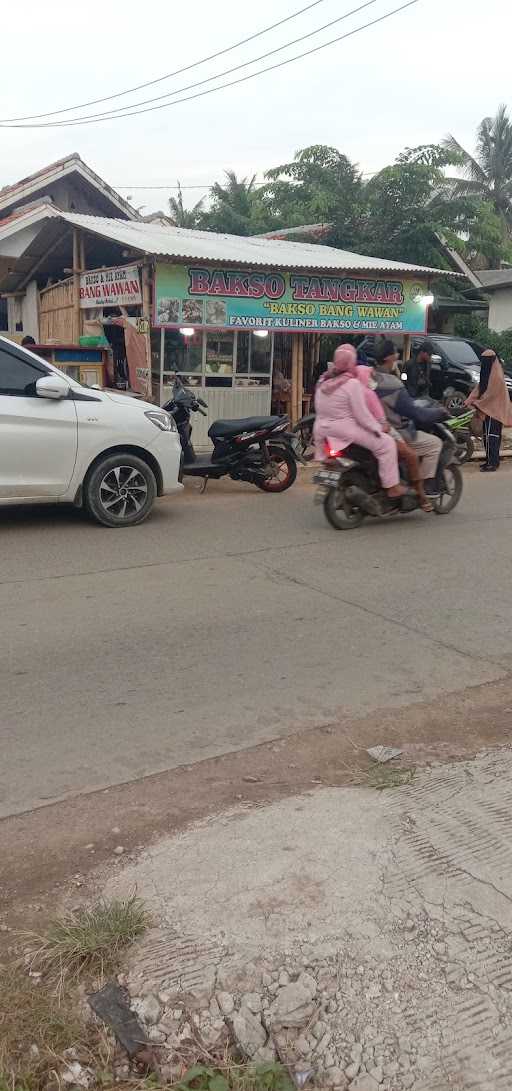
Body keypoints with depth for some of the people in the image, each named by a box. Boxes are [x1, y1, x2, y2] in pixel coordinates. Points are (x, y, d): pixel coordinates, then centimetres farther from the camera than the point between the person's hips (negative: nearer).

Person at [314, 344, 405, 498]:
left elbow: (320, 409, 11)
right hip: (345, 431, -8)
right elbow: (361, 415, -16)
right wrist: (378, 428, -3)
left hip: (322, 430, 8)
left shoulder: (323, 381, 6)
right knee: (386, 443, 0)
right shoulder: (352, 383, -16)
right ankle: (392, 486, 0)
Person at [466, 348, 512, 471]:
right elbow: (479, 387, 11)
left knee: (492, 436, -11)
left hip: (494, 410, -9)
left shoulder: (496, 375, -17)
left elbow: (491, 394, -18)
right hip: (488, 409, 9)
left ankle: (493, 463, -12)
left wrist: (477, 403, -12)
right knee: (488, 436, 12)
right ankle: (490, 460, 19)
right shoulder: (487, 372, 12)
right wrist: (469, 400, 0)